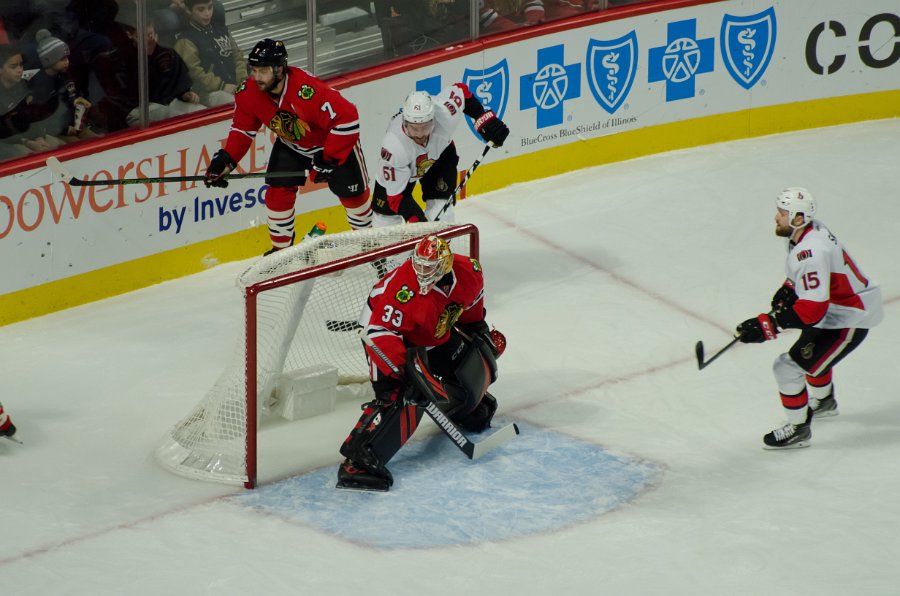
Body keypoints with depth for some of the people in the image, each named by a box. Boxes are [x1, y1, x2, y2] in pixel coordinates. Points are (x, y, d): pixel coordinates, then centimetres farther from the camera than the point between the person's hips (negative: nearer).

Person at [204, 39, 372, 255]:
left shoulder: (307, 90, -43)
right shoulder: (249, 93, -23)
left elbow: (347, 119, -39)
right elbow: (243, 128, -5)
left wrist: (328, 160, -35)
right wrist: (225, 159, -19)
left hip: (334, 141, -5)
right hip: (291, 146, 5)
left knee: (351, 192, 2)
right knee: (278, 191, -4)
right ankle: (281, 248, 16)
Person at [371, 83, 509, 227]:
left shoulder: (445, 113, -38)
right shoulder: (393, 147, -43)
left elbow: (461, 90, -14)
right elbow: (396, 195, -35)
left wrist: (486, 119, -18)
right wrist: (419, 223, -41)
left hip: (440, 153, 2)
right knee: (387, 212, -1)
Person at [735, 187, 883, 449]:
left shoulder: (810, 254, -33)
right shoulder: (810, 230, -3)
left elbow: (811, 310, -35)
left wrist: (766, 326, -35)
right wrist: (788, 289, 3)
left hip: (850, 320, -11)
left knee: (790, 366, -9)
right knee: (811, 348, 35)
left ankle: (798, 429, 8)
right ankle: (823, 401, 59)